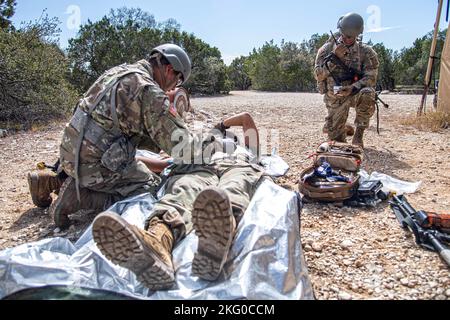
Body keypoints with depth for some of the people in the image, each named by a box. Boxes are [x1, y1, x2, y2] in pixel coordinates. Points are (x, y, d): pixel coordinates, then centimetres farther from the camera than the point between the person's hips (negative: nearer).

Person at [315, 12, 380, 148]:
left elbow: (370, 77, -12)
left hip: (355, 93, -1)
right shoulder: (327, 48, -3)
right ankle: (345, 129, 39)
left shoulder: (365, 51, -6)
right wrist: (334, 57, -22)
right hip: (335, 98, 1)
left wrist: (353, 88, -30)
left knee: (367, 94, -37)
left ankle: (359, 134, -18)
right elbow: (318, 75, -11)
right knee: (335, 138, -1)